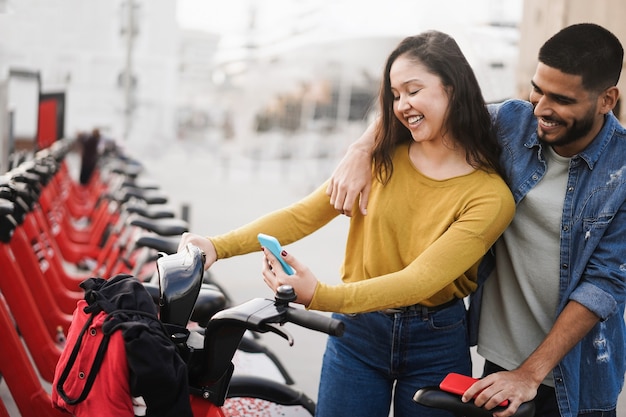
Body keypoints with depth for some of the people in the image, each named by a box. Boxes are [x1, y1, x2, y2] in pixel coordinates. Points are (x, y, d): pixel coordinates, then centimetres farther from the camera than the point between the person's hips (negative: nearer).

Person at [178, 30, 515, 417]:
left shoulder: (490, 196, -14)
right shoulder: (382, 157, -2)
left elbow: (422, 279, -23)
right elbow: (305, 214, -7)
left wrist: (321, 295, -36)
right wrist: (219, 246, -20)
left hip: (435, 344, -2)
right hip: (357, 330, 2)